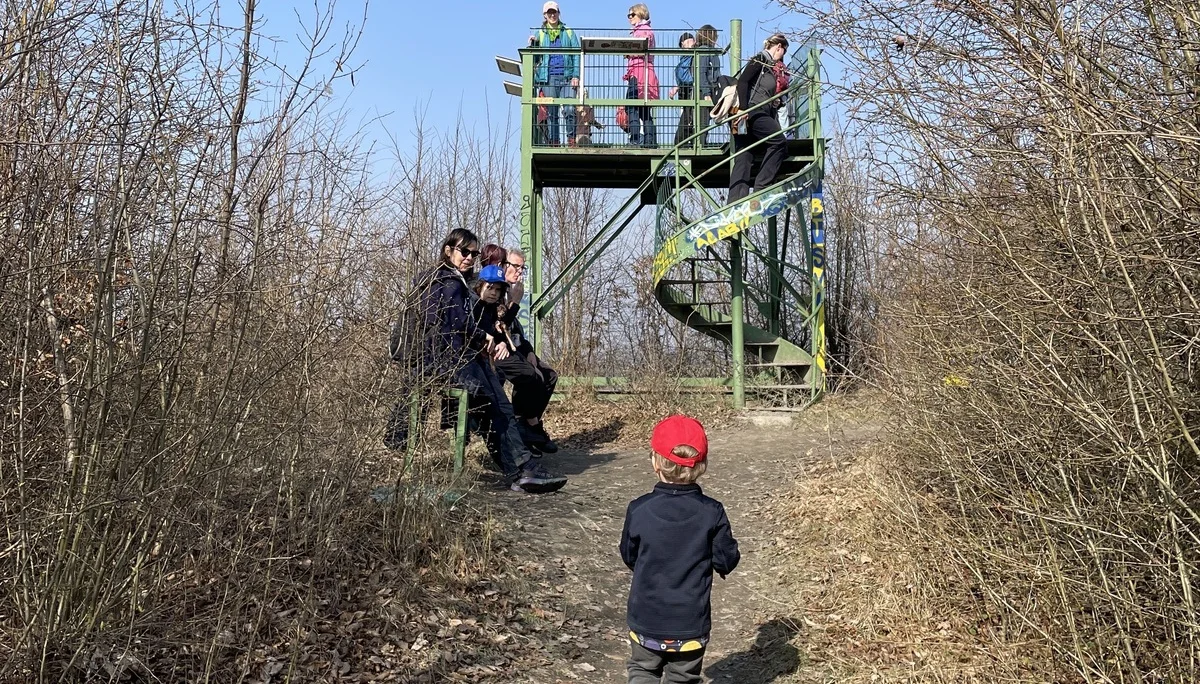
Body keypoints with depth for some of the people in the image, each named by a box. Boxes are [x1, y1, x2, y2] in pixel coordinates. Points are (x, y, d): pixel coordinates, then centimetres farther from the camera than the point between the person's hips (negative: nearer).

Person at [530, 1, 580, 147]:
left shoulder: (568, 33, 12)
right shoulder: (540, 34, 14)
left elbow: (576, 55, 7)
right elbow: (535, 59, 13)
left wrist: (576, 76, -5)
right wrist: (533, 45, -6)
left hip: (566, 77, -1)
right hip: (548, 78, 1)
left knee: (569, 110, -15)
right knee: (551, 112, 1)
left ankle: (571, 140, -8)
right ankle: (553, 142, 6)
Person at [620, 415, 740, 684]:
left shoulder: (639, 510, -14)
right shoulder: (712, 513, -14)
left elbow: (628, 556, -2)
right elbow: (726, 561, -7)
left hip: (646, 620, 0)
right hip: (691, 625, 0)